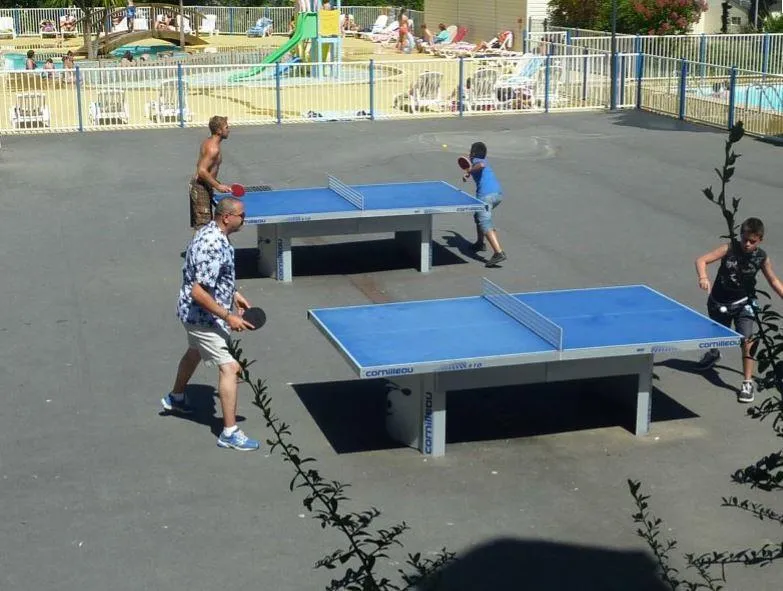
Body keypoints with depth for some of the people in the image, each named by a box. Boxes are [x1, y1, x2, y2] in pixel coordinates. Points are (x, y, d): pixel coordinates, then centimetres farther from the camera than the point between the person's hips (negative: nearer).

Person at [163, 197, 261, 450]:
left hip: (194, 313, 11)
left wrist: (233, 294, 16)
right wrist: (229, 318, -28)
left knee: (194, 353, 33)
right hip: (203, 316, -11)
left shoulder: (210, 232, 1)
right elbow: (199, 292, -33)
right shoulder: (214, 247, -31)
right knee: (229, 368, -10)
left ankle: (175, 398, 58)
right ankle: (230, 433, -7)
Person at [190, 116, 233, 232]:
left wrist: (218, 184, 19)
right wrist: (218, 186, -22)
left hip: (197, 185, 10)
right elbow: (202, 171, -27)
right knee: (201, 226, -8)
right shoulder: (213, 148, -21)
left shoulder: (208, 142, 10)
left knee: (198, 225, 16)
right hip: (202, 189, -10)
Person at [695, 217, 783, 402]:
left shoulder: (762, 258, -12)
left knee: (747, 340, -19)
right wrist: (703, 277, -42)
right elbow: (701, 260, -23)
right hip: (719, 302, 1)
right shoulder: (729, 249, -18)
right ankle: (714, 353, 61)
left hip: (744, 303, -1)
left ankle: (747, 383, -10)